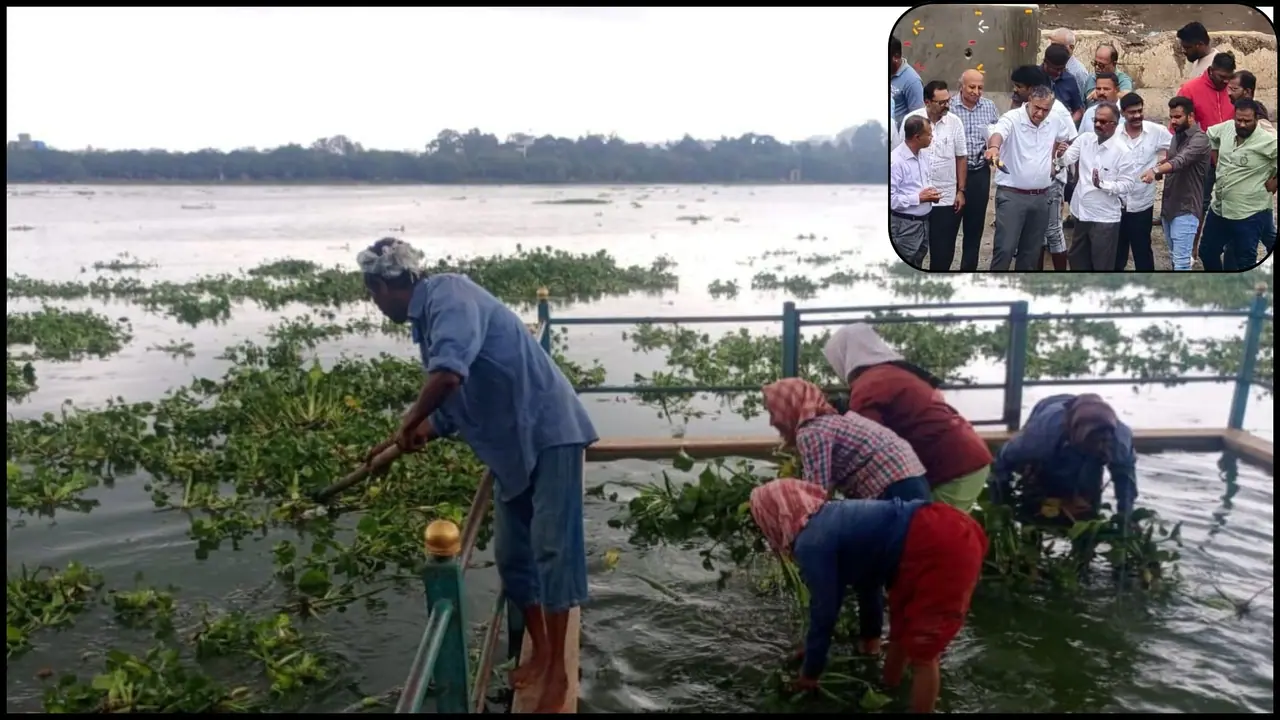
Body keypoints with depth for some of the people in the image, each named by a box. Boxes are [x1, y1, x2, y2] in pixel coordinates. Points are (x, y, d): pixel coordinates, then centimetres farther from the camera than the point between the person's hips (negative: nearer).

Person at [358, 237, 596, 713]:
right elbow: (451, 409, 20)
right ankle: (540, 653, 28)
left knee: (552, 549, -4)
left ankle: (557, 673, 6)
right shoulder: (427, 319, 12)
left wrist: (408, 424, -19)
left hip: (549, 432, -9)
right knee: (512, 555, 12)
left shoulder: (449, 293, -17)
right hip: (511, 445, 9)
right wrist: (400, 444, 21)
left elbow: (449, 373, -35)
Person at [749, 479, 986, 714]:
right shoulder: (833, 519, 22)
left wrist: (810, 672, 18)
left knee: (921, 654, 4)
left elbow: (824, 612, 3)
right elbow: (868, 579, 35)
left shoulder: (810, 544, -5)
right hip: (949, 530, 10)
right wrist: (870, 635, 50)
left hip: (941, 550, -10)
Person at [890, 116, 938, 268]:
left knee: (918, 264, 18)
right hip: (905, 225, -8)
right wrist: (919, 198, -20)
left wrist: (932, 193, 0)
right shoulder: (895, 160, -21)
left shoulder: (923, 156, 7)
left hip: (924, 221, 8)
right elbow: (890, 198, -25)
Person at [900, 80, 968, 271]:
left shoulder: (955, 122, -2)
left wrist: (961, 191, 3)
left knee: (944, 249, 5)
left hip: (947, 198, 1)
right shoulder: (911, 119, -6)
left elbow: (961, 158, 5)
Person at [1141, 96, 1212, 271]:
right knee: (1175, 256, 16)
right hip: (1168, 206, 9)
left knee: (1181, 260, -11)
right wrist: (1158, 171, -1)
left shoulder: (1199, 139, -14)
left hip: (1186, 209, -9)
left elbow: (1181, 161, -32)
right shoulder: (1176, 136, 14)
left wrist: (1156, 170, -49)